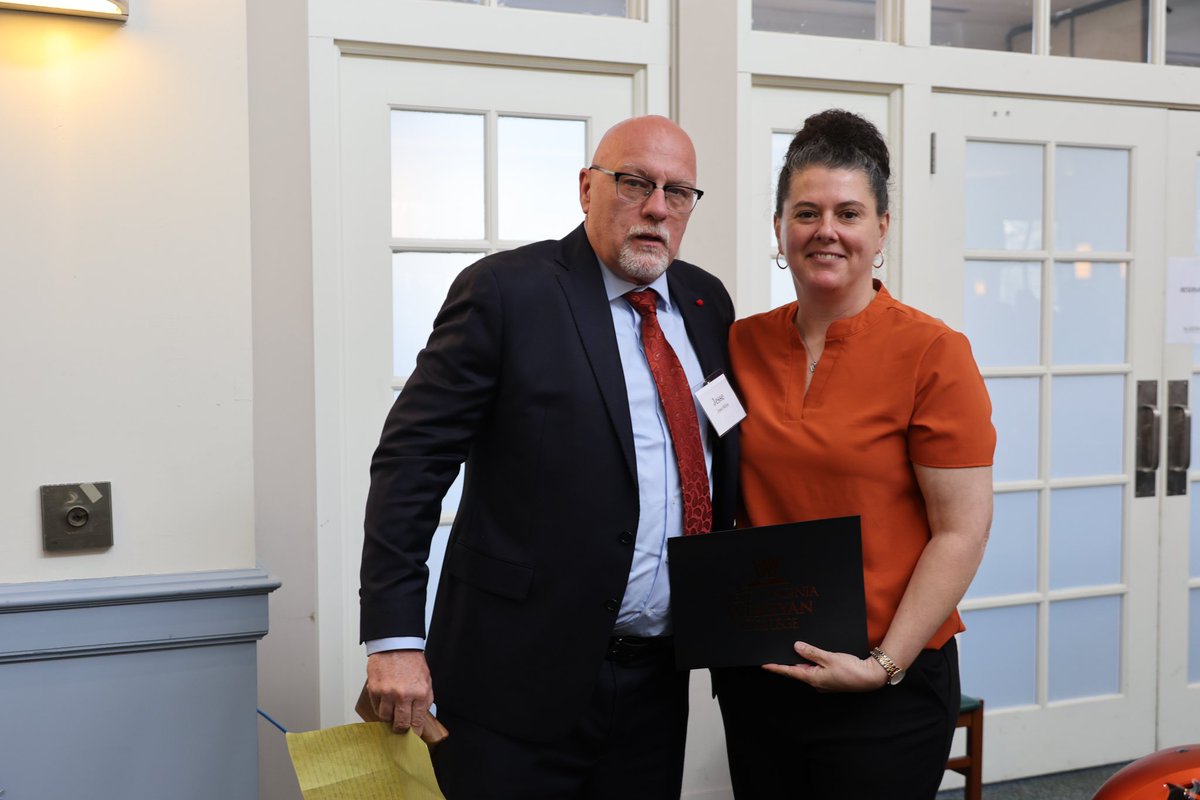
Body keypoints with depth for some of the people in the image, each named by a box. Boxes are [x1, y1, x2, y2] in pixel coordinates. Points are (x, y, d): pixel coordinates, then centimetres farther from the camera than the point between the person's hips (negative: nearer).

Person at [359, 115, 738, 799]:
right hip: (521, 676, -5)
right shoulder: (504, 292, -10)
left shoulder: (707, 301, 8)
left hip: (658, 678, 6)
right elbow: (411, 461, -12)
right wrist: (395, 639, -16)